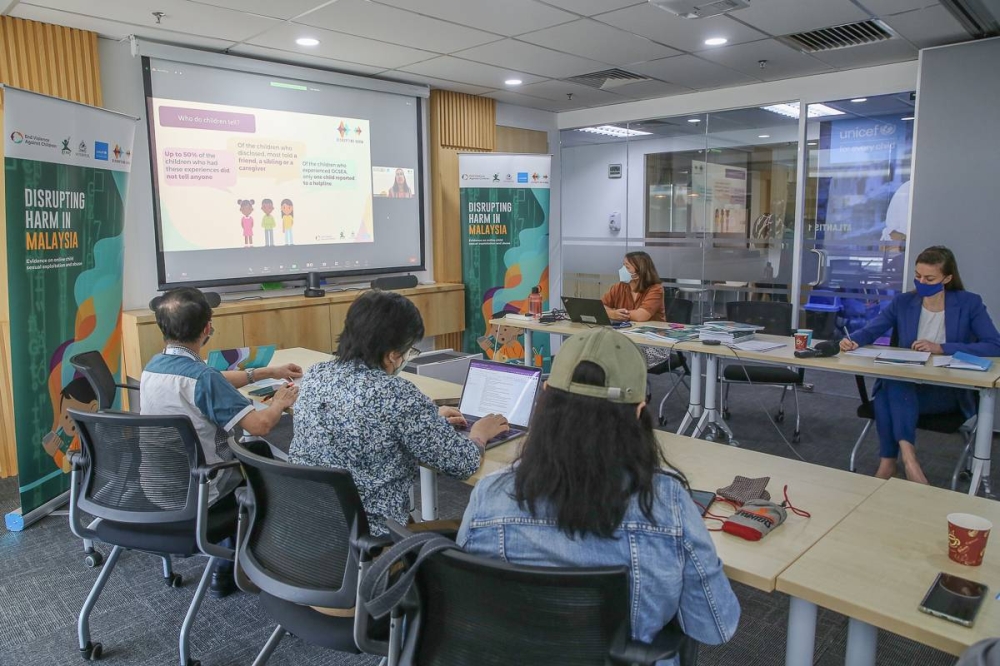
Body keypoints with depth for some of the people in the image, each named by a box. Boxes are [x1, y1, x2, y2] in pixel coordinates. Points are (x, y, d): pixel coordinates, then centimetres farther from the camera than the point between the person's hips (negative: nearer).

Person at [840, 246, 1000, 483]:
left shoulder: (969, 304, 1)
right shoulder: (903, 302, 8)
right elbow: (870, 331, 4)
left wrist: (942, 348, -20)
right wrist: (852, 341, -20)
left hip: (948, 392, -3)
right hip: (904, 385, 3)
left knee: (889, 396, -35)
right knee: (886, 392, -35)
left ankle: (889, 461, -34)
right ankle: (906, 453, -37)